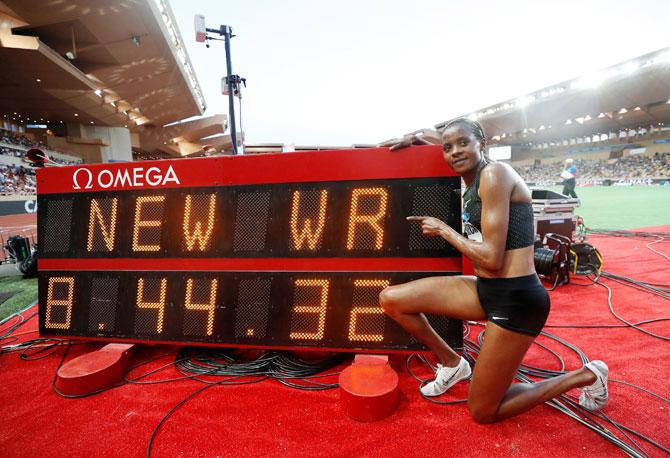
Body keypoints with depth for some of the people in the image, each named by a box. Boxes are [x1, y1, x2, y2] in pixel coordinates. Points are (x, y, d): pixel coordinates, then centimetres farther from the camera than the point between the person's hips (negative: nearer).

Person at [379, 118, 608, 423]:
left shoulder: (495, 174, -16)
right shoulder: (473, 181, 9)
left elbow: (491, 258, -21)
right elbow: (449, 160, 34)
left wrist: (443, 230, -9)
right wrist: (419, 143, 18)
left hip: (515, 300, -8)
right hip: (485, 290, 8)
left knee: (483, 413, 5)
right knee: (391, 299, -2)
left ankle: (585, 377, 22)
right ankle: (451, 363, 20)